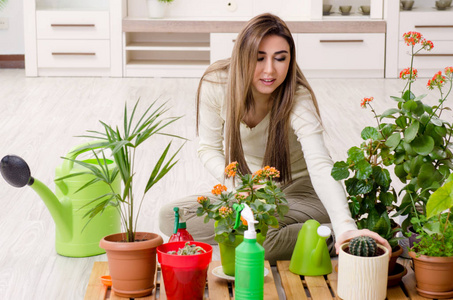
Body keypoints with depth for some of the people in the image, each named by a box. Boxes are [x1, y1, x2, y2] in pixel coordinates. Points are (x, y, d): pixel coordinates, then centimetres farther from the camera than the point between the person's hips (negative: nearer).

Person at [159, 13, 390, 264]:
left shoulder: (298, 98, -27)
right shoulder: (215, 84, -18)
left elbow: (321, 167, -42)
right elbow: (209, 149, -3)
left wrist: (345, 225, -60)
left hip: (297, 192, -6)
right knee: (169, 217, -19)